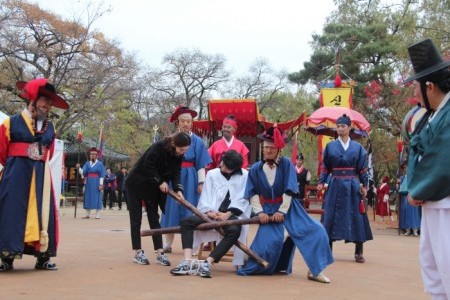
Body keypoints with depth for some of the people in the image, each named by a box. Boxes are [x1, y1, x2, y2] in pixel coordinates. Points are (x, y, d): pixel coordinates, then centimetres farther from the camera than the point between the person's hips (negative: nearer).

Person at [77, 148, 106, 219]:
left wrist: (101, 184, -10)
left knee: (97, 198, -4)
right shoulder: (87, 163, 11)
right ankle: (87, 214, 12)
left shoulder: (99, 164, 1)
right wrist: (79, 168, -17)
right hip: (88, 183, 4)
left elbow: (102, 175, -3)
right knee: (87, 197, 4)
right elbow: (83, 172, 1)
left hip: (96, 183, -4)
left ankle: (97, 214, 0)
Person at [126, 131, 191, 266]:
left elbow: (176, 173, -8)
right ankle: (138, 252, 3)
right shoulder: (158, 147, -26)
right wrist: (160, 181, -22)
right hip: (136, 183, -6)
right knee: (136, 218, -1)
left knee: (154, 217, 3)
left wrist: (178, 189, -23)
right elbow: (148, 166, -25)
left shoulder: (178, 156, -6)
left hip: (153, 187, 6)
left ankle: (160, 253, 0)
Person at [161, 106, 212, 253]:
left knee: (189, 210, 0)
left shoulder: (197, 141, 2)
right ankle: (167, 243, 10)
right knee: (171, 209, 4)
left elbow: (201, 164, 1)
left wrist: (201, 182, -6)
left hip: (190, 178, -1)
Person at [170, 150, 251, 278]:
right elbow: (205, 197, 6)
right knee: (186, 222, -20)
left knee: (235, 230, -37)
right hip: (212, 213, 3)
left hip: (232, 215, -3)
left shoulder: (245, 176, 4)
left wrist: (228, 214, -16)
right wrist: (209, 212, -13)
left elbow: (242, 199, -3)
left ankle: (207, 262, -41)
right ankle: (187, 261, -33)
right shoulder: (212, 174, 11)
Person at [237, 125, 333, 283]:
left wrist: (282, 211, -14)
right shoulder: (256, 168, -2)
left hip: (288, 207, 0)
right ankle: (251, 267, 9)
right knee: (271, 239, -17)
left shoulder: (286, 163, -8)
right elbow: (253, 194, -1)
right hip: (268, 209, 0)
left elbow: (289, 191, -10)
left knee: (316, 231, -12)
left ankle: (315, 270, -2)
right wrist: (259, 212, -12)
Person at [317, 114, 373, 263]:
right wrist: (321, 182, -2)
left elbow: (362, 169, 6)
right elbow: (325, 167, 7)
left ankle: (359, 252, 7)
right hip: (335, 185, 0)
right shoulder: (330, 146, 5)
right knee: (331, 216, 1)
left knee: (356, 217, 0)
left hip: (353, 186, 0)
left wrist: (364, 185, 0)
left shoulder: (357, 147, 6)